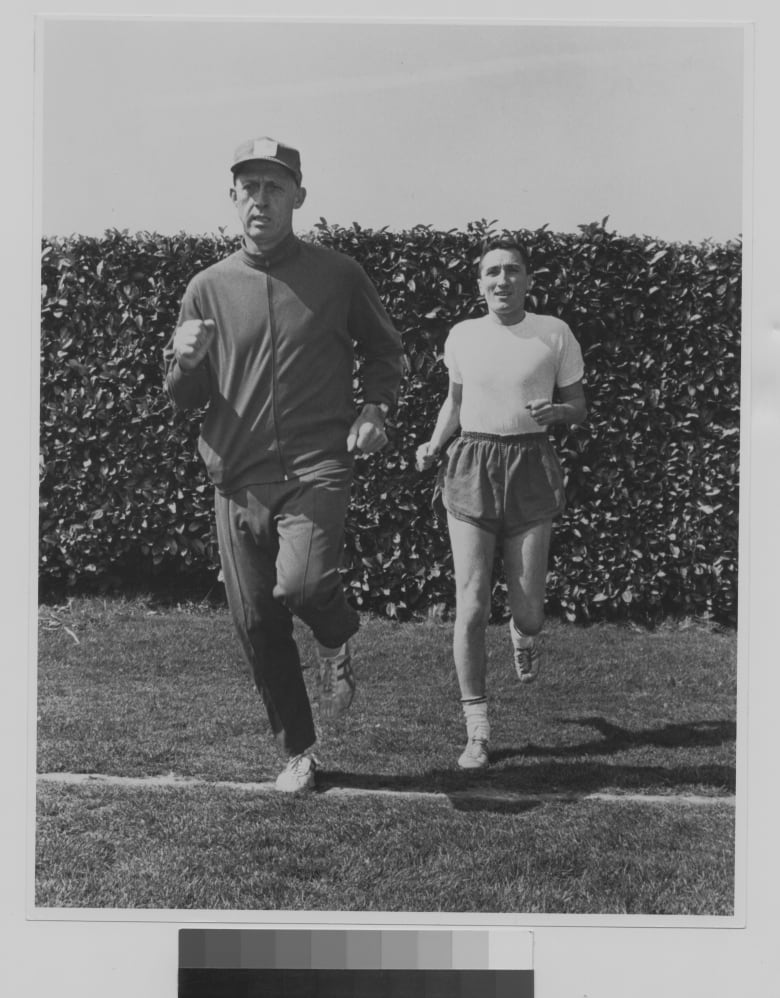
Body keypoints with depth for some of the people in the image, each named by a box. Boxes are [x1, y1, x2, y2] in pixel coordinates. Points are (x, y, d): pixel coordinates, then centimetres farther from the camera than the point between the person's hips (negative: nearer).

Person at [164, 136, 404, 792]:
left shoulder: (338, 276, 3)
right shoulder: (208, 288, 8)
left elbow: (386, 352, 17)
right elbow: (185, 399, 11)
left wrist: (375, 409, -1)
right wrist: (183, 361, -11)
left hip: (316, 468, -3)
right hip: (237, 479, 3)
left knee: (303, 583, -29)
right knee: (257, 627, 7)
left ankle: (337, 641, 9)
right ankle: (299, 751, 29)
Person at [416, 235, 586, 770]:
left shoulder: (555, 333, -1)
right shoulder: (462, 335, 6)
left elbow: (578, 405, 8)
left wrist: (553, 411, -14)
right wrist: (434, 445, 4)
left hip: (530, 470, -1)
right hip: (472, 467, 1)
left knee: (528, 609, 1)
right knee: (472, 607, -6)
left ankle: (525, 634, 42)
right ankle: (478, 731, 5)